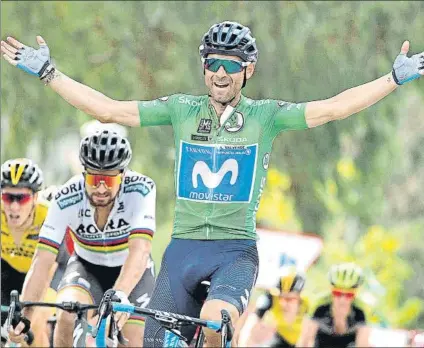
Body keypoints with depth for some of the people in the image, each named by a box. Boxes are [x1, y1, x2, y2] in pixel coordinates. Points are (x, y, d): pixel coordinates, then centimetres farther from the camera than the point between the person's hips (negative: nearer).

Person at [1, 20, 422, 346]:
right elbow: (108, 109, 4)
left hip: (236, 250, -3)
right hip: (184, 248, 3)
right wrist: (47, 73, 2)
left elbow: (331, 108, -8)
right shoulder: (181, 110, 5)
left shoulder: (265, 116, 0)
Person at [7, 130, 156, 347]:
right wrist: (23, 314, -44)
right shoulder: (66, 200, -28)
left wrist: (120, 295, -60)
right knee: (67, 315, -31)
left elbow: (140, 250, -43)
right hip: (86, 267, 0)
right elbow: (42, 261, -31)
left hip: (131, 272, 0)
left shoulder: (141, 189, -31)